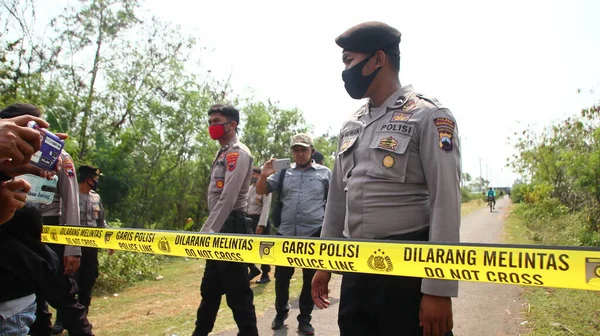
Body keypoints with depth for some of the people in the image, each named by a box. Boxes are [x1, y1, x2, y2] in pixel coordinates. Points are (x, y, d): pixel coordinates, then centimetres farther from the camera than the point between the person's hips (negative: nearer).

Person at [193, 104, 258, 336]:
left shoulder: (238, 153, -11)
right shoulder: (223, 154, 18)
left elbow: (228, 198, -22)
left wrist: (207, 231, -23)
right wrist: (209, 229, 16)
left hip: (231, 227, -10)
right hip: (220, 228, 10)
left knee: (237, 292, -2)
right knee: (210, 289, 20)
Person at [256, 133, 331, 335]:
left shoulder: (324, 173, 4)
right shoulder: (283, 172, 8)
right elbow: (261, 191, 8)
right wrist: (264, 175, -12)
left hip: (314, 234, -1)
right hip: (286, 233, 2)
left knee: (310, 278, 8)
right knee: (282, 276, 11)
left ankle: (304, 319, 23)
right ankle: (281, 312, 32)